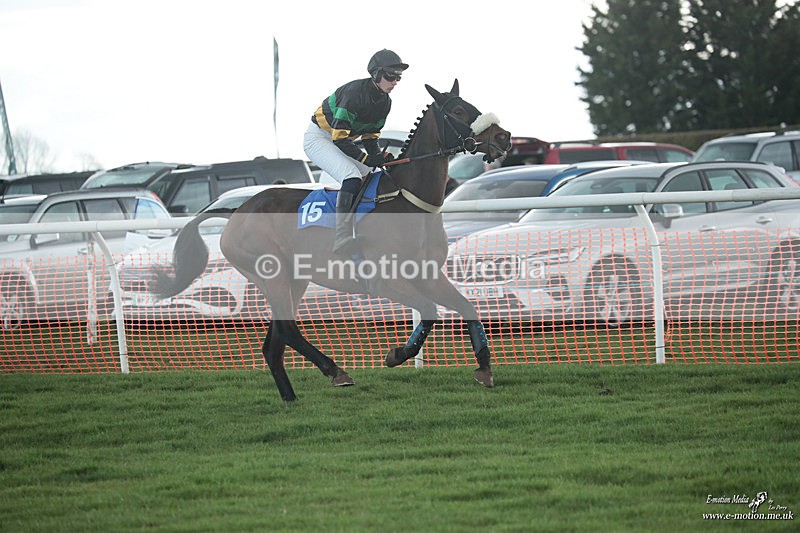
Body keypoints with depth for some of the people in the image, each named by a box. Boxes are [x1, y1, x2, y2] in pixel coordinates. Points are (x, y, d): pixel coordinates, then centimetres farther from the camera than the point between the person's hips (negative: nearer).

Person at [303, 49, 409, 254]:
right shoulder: (355, 91, -27)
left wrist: (380, 156, -12)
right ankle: (342, 241, -37)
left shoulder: (385, 102, 0)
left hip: (342, 143, 10)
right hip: (318, 138, -10)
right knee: (352, 177, -30)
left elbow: (370, 137, 8)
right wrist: (367, 159, -32)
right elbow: (339, 137, -29)